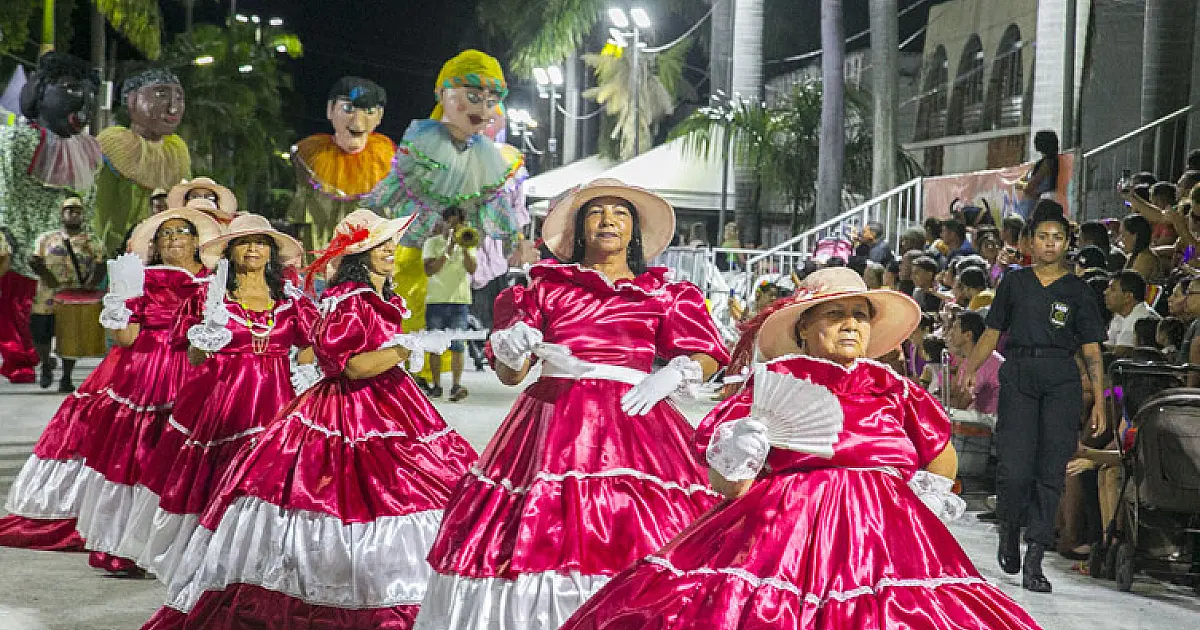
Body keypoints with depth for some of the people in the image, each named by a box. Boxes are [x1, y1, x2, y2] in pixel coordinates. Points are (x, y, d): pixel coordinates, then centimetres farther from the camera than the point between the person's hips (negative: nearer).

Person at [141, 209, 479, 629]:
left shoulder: (379, 300, 15)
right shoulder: (349, 300, -13)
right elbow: (351, 365, -21)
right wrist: (403, 350, -18)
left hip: (386, 407, 9)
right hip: (352, 416, -9)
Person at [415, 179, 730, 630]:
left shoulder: (660, 294, 17)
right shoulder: (546, 285, 15)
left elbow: (708, 356, 14)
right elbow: (508, 373, 11)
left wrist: (672, 374, -5)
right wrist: (509, 348, -11)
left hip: (633, 421, 1)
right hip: (555, 419, 0)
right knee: (545, 535, -10)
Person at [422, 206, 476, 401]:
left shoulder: (467, 243, 11)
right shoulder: (432, 243, 7)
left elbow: (471, 269, -4)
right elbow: (429, 270, -7)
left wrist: (464, 247, -14)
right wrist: (448, 251, -13)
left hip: (460, 301, 0)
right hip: (436, 300, 0)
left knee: (457, 345, -8)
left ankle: (456, 386, -13)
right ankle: (436, 385, 10)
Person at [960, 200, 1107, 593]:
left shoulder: (1078, 291, 12)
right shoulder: (1014, 282, 14)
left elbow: (1092, 351, 10)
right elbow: (992, 334, 15)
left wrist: (1099, 402, 1)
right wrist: (971, 367, -2)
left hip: (1062, 382, 1)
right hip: (1018, 376, 0)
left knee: (1050, 471, -7)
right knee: (1014, 469, -13)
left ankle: (1033, 564, -4)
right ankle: (1009, 529, 17)